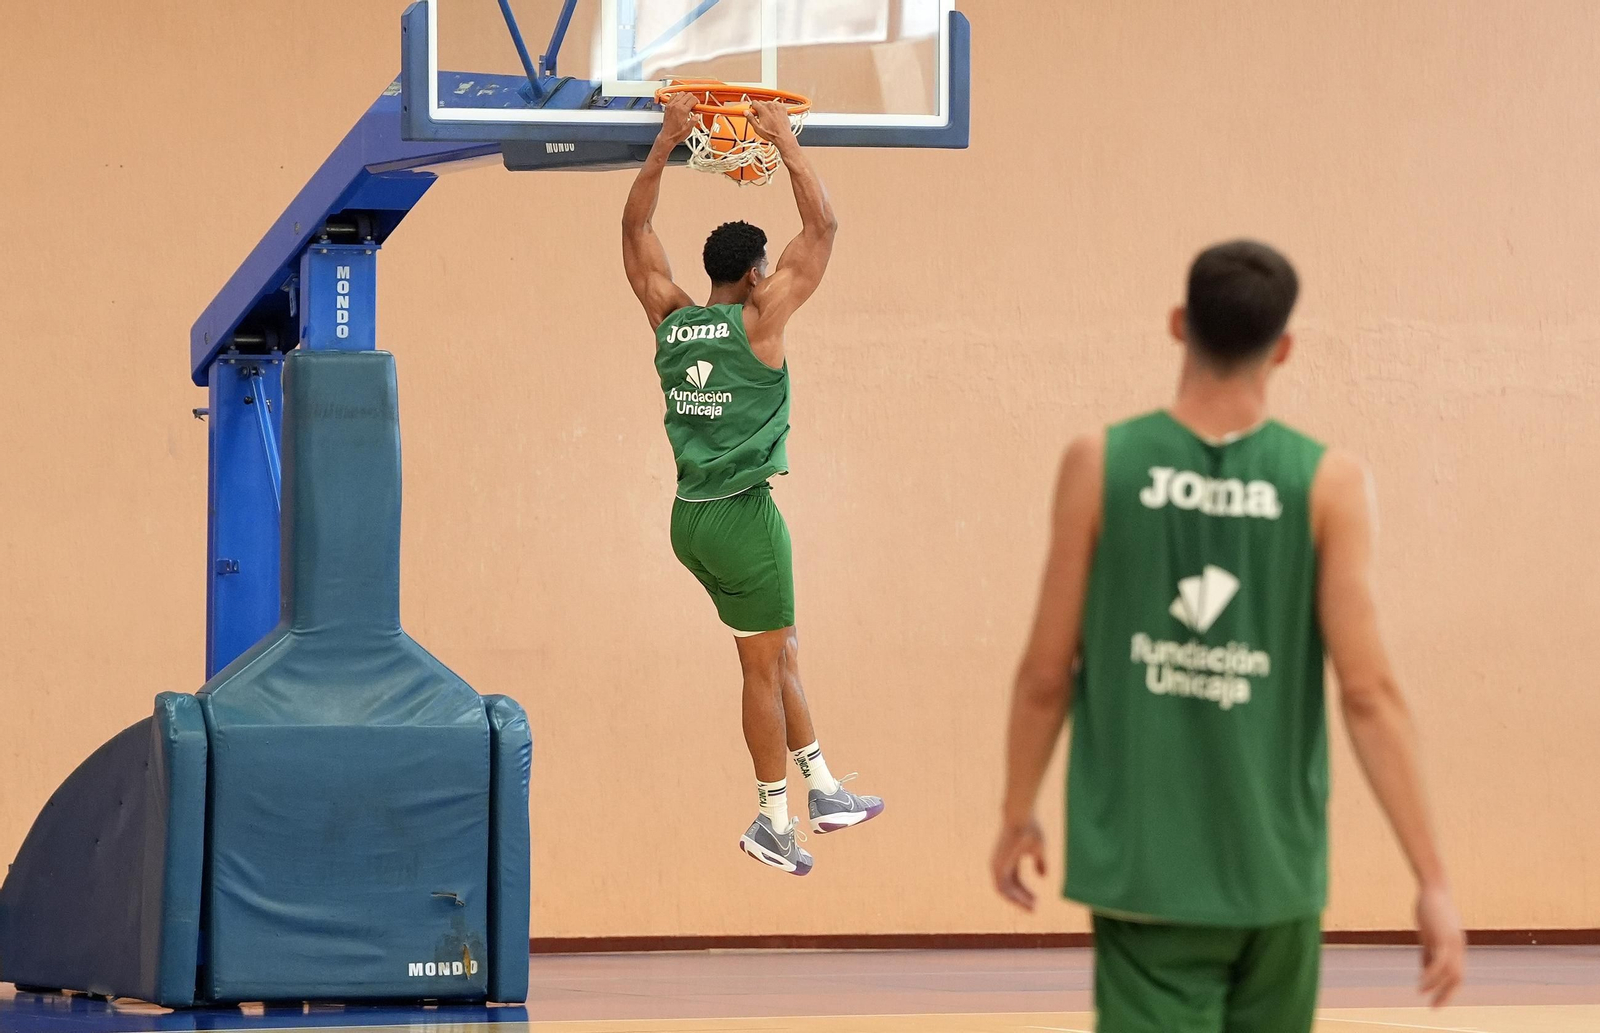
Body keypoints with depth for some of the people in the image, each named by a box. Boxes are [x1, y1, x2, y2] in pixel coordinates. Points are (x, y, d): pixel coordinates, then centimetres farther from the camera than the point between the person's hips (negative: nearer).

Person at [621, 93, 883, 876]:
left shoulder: (670, 320, 5)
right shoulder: (758, 319, -11)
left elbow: (636, 231, 16)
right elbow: (822, 228, -10)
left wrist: (666, 144, 12)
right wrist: (786, 147, -3)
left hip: (691, 516, 7)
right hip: (742, 516, -7)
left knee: (779, 652, 17)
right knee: (765, 668, 3)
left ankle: (822, 791, 22)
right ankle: (774, 822, 8)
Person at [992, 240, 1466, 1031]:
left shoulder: (1100, 466, -5)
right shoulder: (1328, 483, -6)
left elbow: (1047, 673, 0)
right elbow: (1367, 691, -10)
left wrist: (1018, 815, 16)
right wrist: (1432, 879, -7)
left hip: (1142, 869, -1)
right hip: (1276, 872, 1)